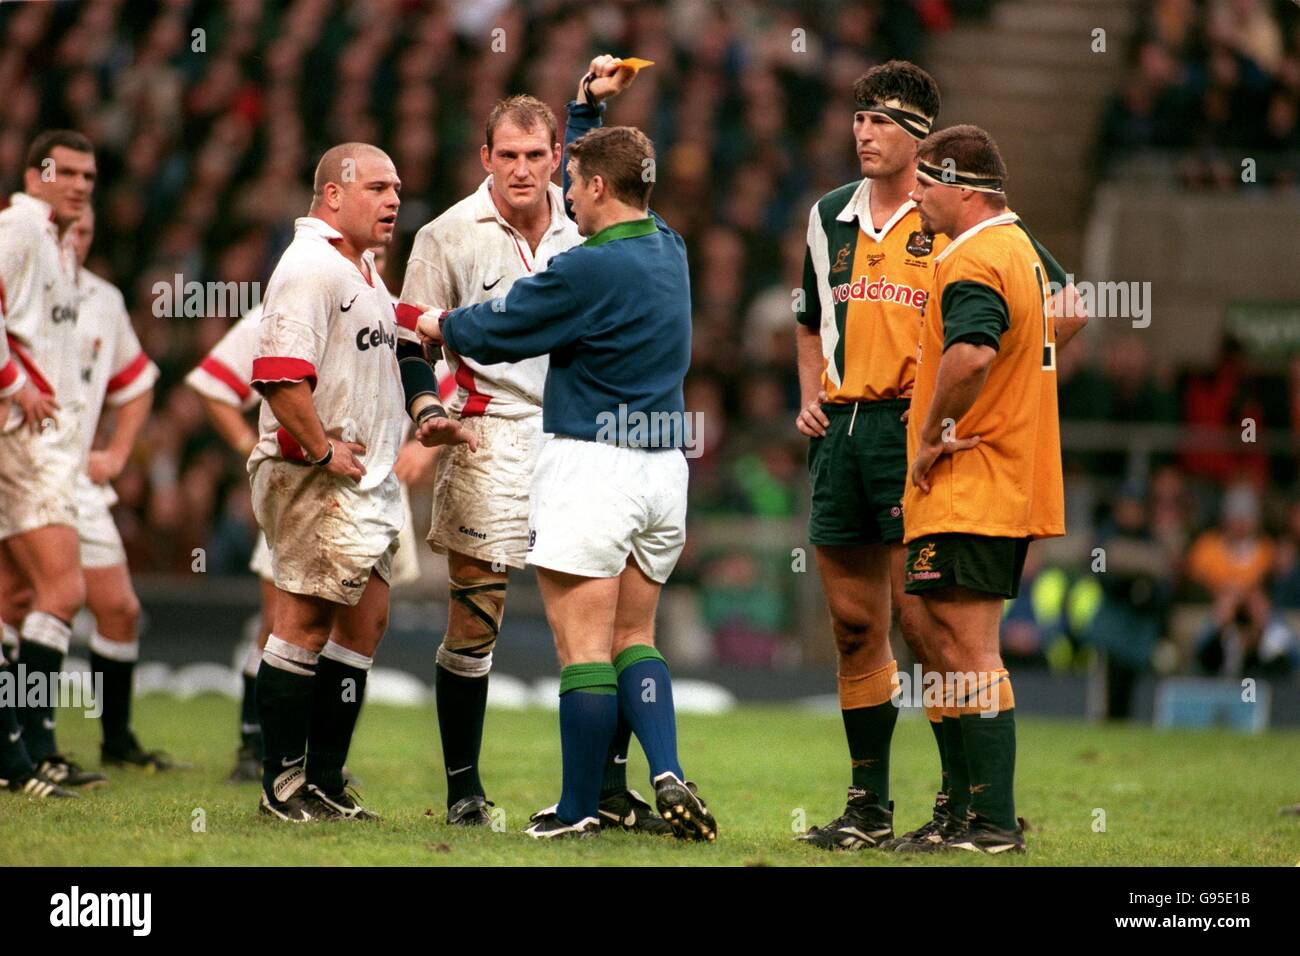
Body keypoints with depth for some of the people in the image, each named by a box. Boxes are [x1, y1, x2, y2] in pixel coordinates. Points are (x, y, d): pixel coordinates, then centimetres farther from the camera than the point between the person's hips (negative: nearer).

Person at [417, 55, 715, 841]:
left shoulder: (589, 269, -15)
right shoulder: (669, 250, 9)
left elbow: (495, 333, -4)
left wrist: (442, 325, 14)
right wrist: (589, 107, 31)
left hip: (593, 465, -8)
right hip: (664, 467, 8)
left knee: (584, 645, -3)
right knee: (633, 636, 15)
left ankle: (579, 810, 0)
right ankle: (667, 772, -3)